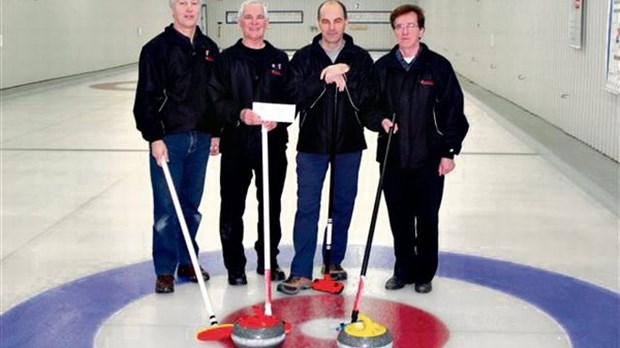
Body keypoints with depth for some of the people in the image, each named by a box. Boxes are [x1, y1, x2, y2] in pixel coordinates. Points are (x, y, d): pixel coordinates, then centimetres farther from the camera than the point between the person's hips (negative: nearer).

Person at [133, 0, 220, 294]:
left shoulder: (209, 48, 9)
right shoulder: (157, 48, -6)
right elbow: (146, 97, -10)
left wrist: (216, 132, 12)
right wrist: (154, 137, -16)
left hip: (200, 138, 5)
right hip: (168, 138, -4)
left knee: (192, 205, 13)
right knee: (166, 208, 0)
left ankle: (187, 261, 25)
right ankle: (165, 270, 10)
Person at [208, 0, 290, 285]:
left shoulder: (280, 59, 9)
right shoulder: (227, 59, 2)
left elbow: (291, 99, 7)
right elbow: (216, 99, -4)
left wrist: (279, 119, -12)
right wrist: (239, 113, -20)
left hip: (273, 144, 2)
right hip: (236, 144, -2)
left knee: (271, 206, 11)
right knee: (232, 208, 2)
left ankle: (268, 261, 26)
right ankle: (235, 265, 16)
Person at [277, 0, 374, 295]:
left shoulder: (360, 58, 2)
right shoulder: (303, 57, 1)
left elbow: (366, 99, -9)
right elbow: (295, 95, -11)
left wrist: (345, 75, -22)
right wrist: (326, 79, -21)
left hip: (349, 144, 2)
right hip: (312, 142, -1)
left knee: (343, 206, 12)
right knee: (307, 208, -1)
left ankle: (335, 262, 27)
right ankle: (301, 272, 4)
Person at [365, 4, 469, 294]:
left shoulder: (438, 66, -3)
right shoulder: (382, 67, 4)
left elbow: (453, 112, -2)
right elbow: (369, 106, 10)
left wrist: (449, 151, -5)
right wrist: (380, 120, -11)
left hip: (429, 161, -2)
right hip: (393, 159, 2)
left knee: (427, 221, 7)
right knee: (399, 220, 11)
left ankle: (424, 274, 22)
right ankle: (404, 270, 26)